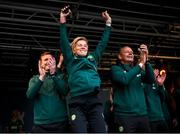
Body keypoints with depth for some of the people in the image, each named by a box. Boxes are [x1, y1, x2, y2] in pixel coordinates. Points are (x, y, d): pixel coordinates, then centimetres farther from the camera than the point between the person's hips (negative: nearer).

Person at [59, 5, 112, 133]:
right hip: (77, 103, -2)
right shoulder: (71, 60, 15)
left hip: (95, 101, 3)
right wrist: (63, 20, 1)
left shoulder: (93, 58, 23)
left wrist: (108, 22, 26)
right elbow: (64, 41, 7)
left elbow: (103, 42, 25)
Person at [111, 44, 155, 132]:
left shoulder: (137, 70, 17)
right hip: (124, 115, -5)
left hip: (142, 114, 6)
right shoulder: (115, 68, 2)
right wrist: (141, 64, -15)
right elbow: (124, 79, -19)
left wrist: (146, 61, -13)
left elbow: (150, 80, -1)